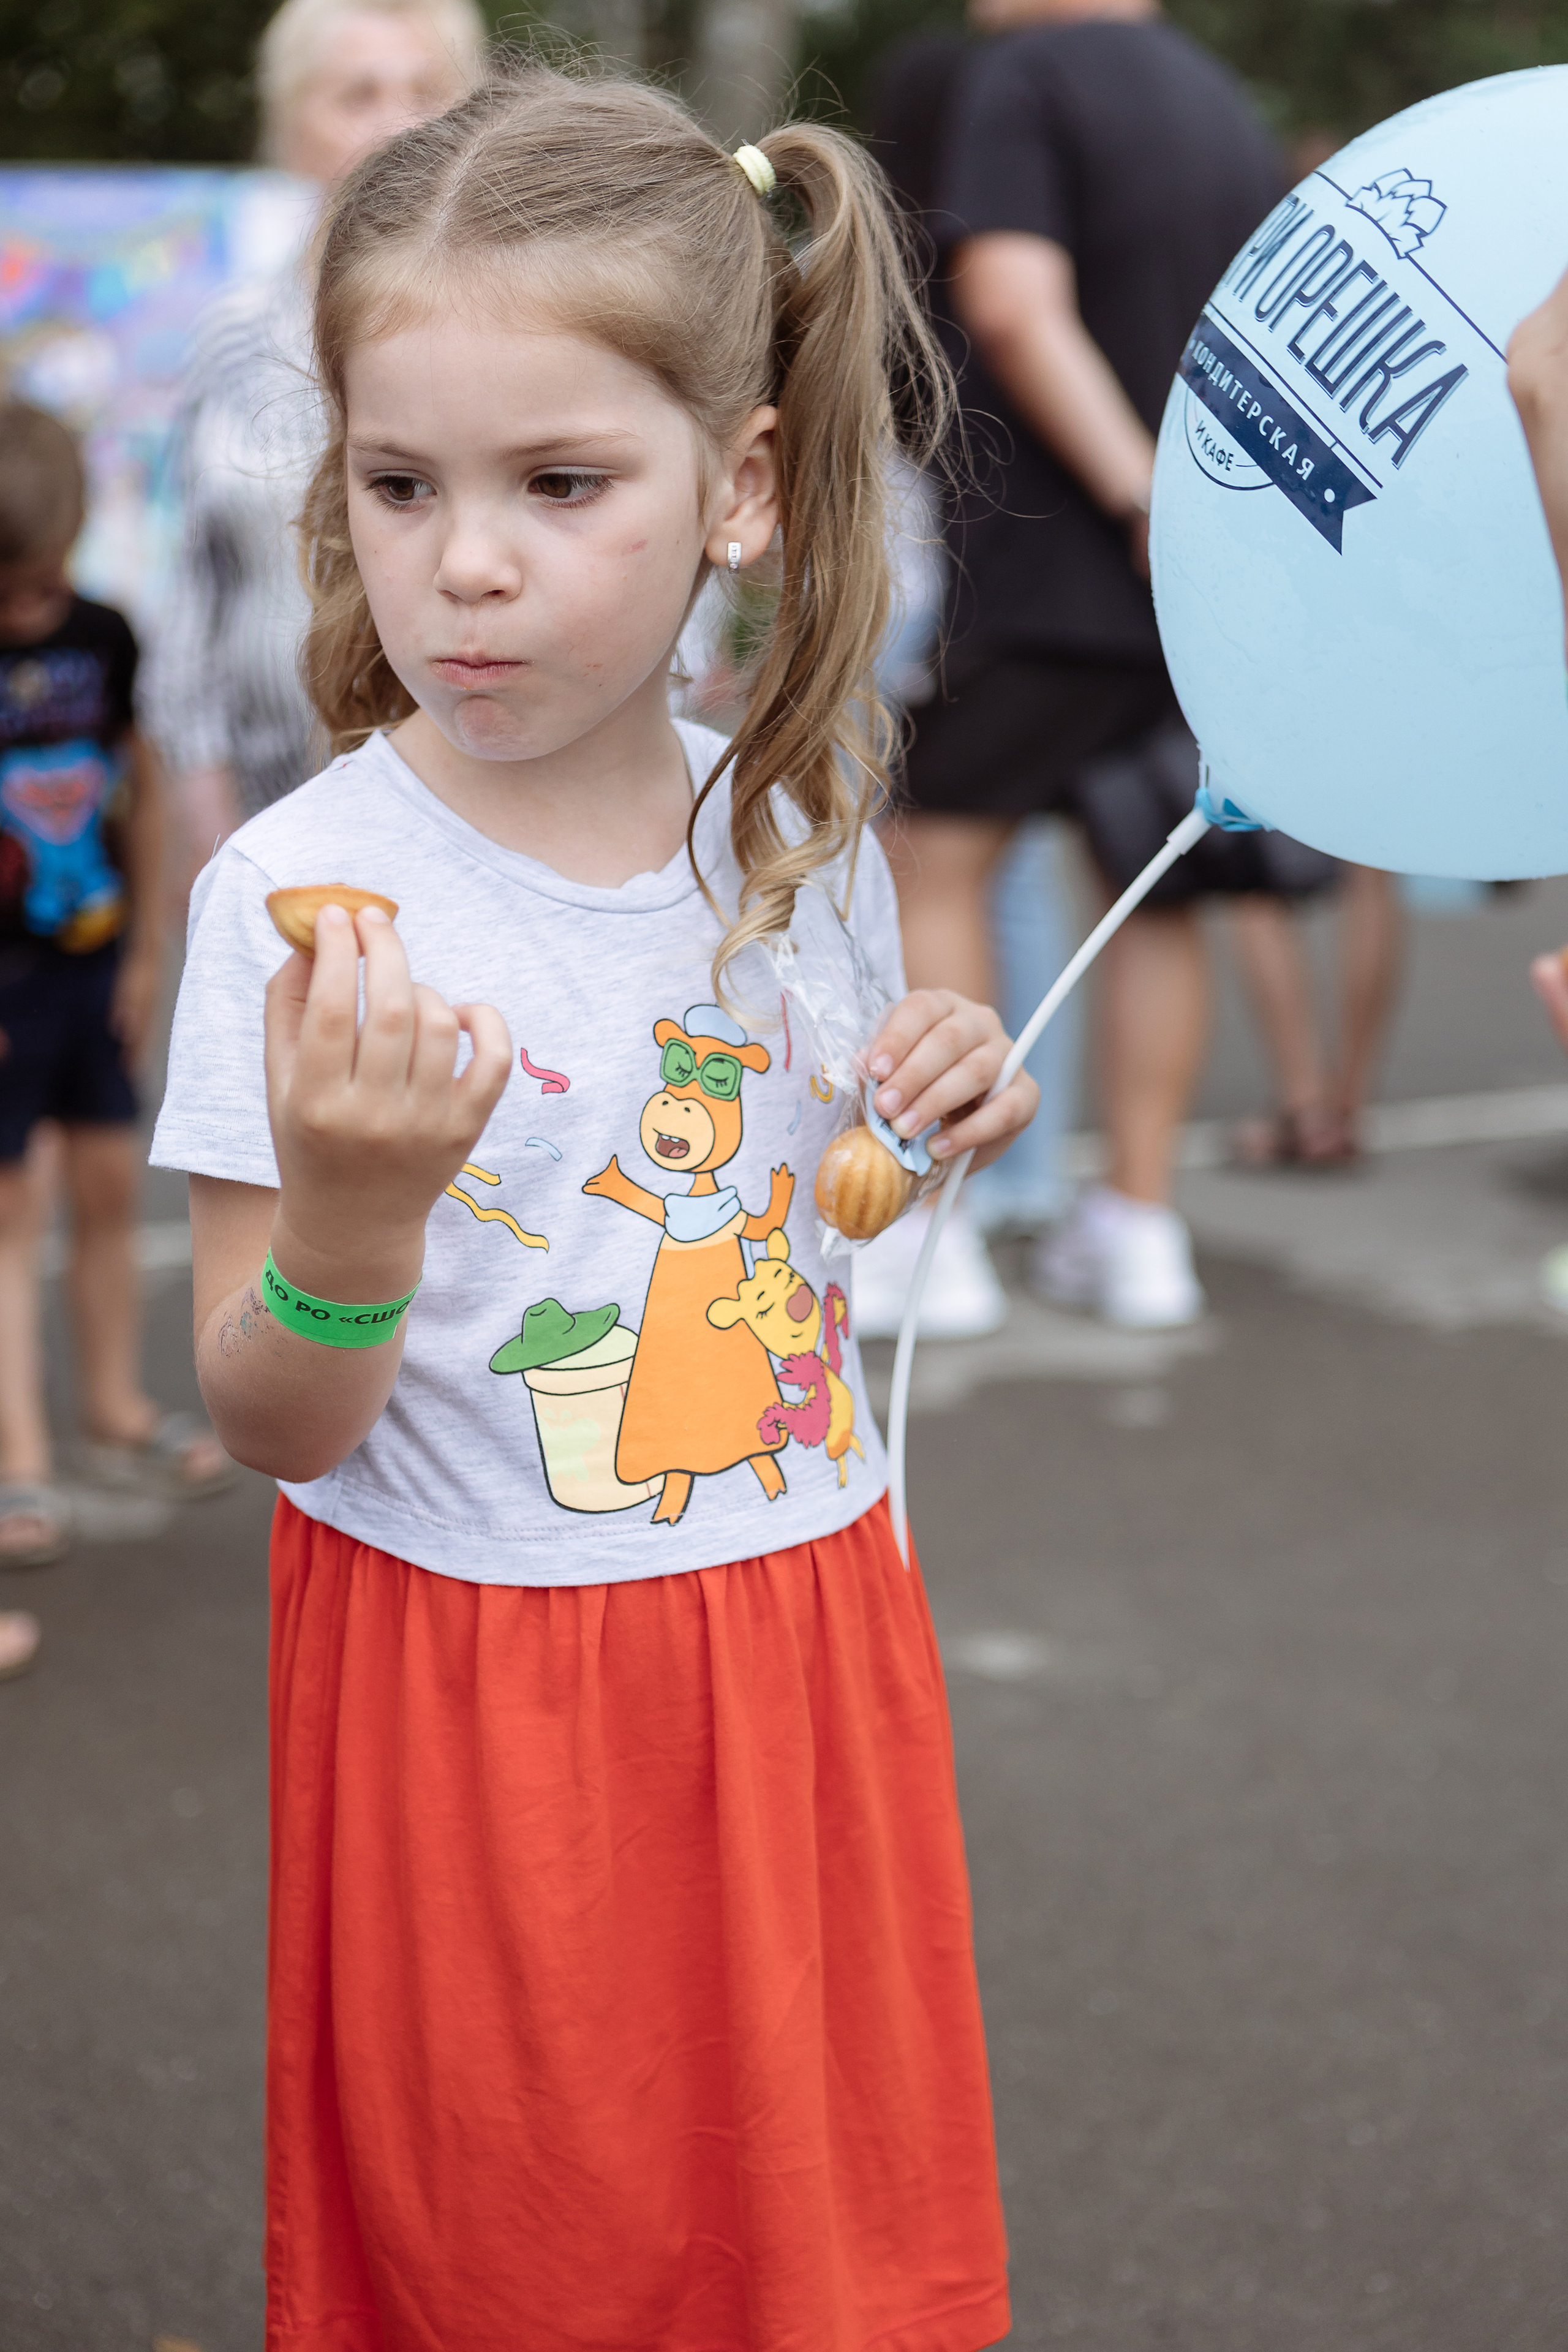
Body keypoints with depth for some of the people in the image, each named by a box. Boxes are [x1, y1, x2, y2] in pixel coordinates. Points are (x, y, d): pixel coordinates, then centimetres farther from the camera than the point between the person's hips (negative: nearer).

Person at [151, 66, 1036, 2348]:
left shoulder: (804, 830, -2)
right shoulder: (299, 891, -15)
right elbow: (271, 1430, -12)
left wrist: (943, 1128, -4)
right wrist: (346, 1223, -32)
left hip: (797, 1656, 4)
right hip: (467, 1698, -4)